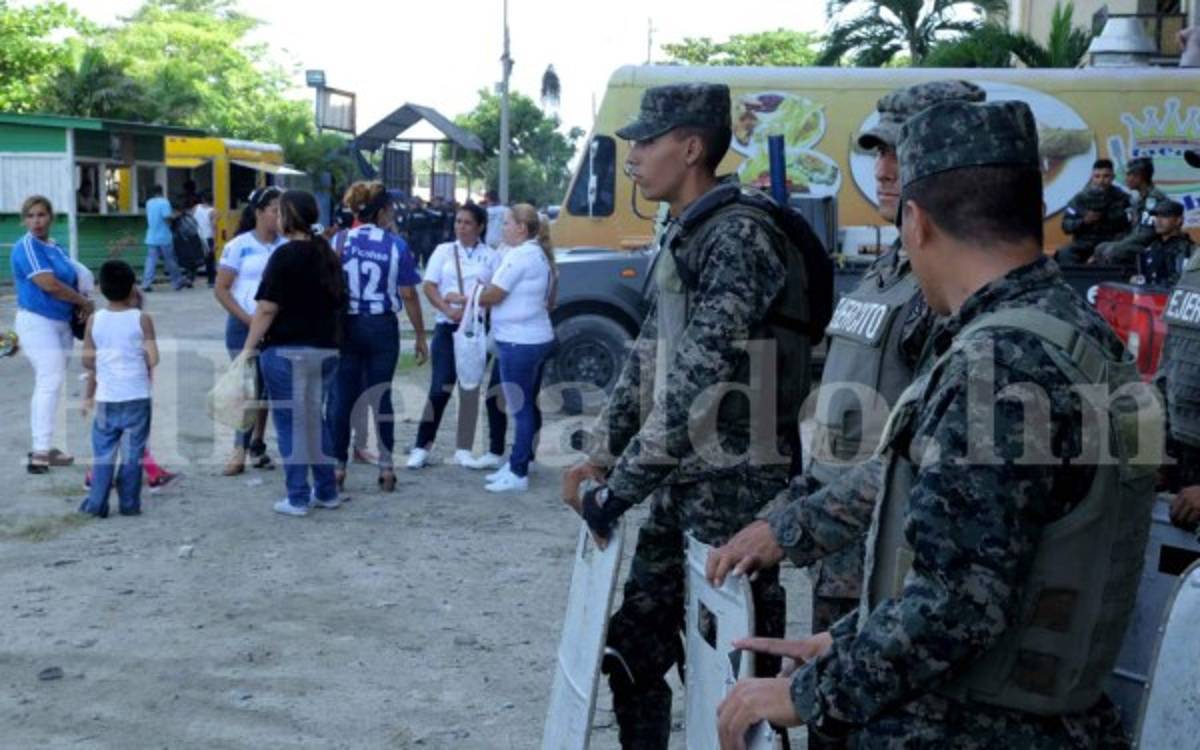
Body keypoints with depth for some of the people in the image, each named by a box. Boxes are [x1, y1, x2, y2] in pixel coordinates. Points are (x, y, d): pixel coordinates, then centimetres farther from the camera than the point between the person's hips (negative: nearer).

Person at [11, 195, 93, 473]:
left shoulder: (56, 248, 12)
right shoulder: (27, 247, -13)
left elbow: (71, 281, 20)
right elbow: (49, 284, -22)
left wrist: (81, 305, -1)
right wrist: (84, 302, -11)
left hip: (61, 322, 8)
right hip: (37, 322, -8)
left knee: (49, 383, 12)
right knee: (50, 381, -15)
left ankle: (42, 448, 21)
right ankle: (41, 451, -15)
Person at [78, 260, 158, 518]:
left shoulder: (95, 320, -1)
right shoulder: (142, 319, -8)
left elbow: (87, 361, 3)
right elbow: (153, 359, -13)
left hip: (106, 397, 2)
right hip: (137, 397, -2)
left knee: (103, 450, 10)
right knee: (133, 451, 6)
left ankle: (96, 503, 10)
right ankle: (129, 503, 10)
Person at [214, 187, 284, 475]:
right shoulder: (239, 246, -4)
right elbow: (221, 289, -4)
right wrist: (247, 318, -12)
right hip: (244, 326, -3)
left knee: (267, 387, 9)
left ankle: (256, 444, 23)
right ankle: (240, 450, 2)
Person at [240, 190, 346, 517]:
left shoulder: (286, 255, -12)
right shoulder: (327, 254, 9)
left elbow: (268, 308, -16)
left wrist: (249, 347, -10)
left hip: (287, 351, -7)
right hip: (326, 349, 7)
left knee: (290, 422, 2)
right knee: (317, 418, 17)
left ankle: (297, 498, 5)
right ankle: (326, 492, 22)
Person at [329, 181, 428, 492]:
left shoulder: (339, 241, -2)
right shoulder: (396, 245, -5)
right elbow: (408, 295, -4)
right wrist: (420, 336, 5)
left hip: (346, 326, 1)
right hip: (382, 326, -1)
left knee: (343, 397, 7)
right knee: (381, 396, 7)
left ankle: (338, 466, 10)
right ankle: (386, 467, 12)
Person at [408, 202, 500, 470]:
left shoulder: (491, 256, 5)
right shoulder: (443, 251, 8)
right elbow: (429, 287, 1)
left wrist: (466, 301, -16)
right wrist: (448, 309, -15)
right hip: (447, 327, 0)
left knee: (470, 388, 6)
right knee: (440, 387, -3)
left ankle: (464, 449, 13)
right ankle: (422, 446, 4)